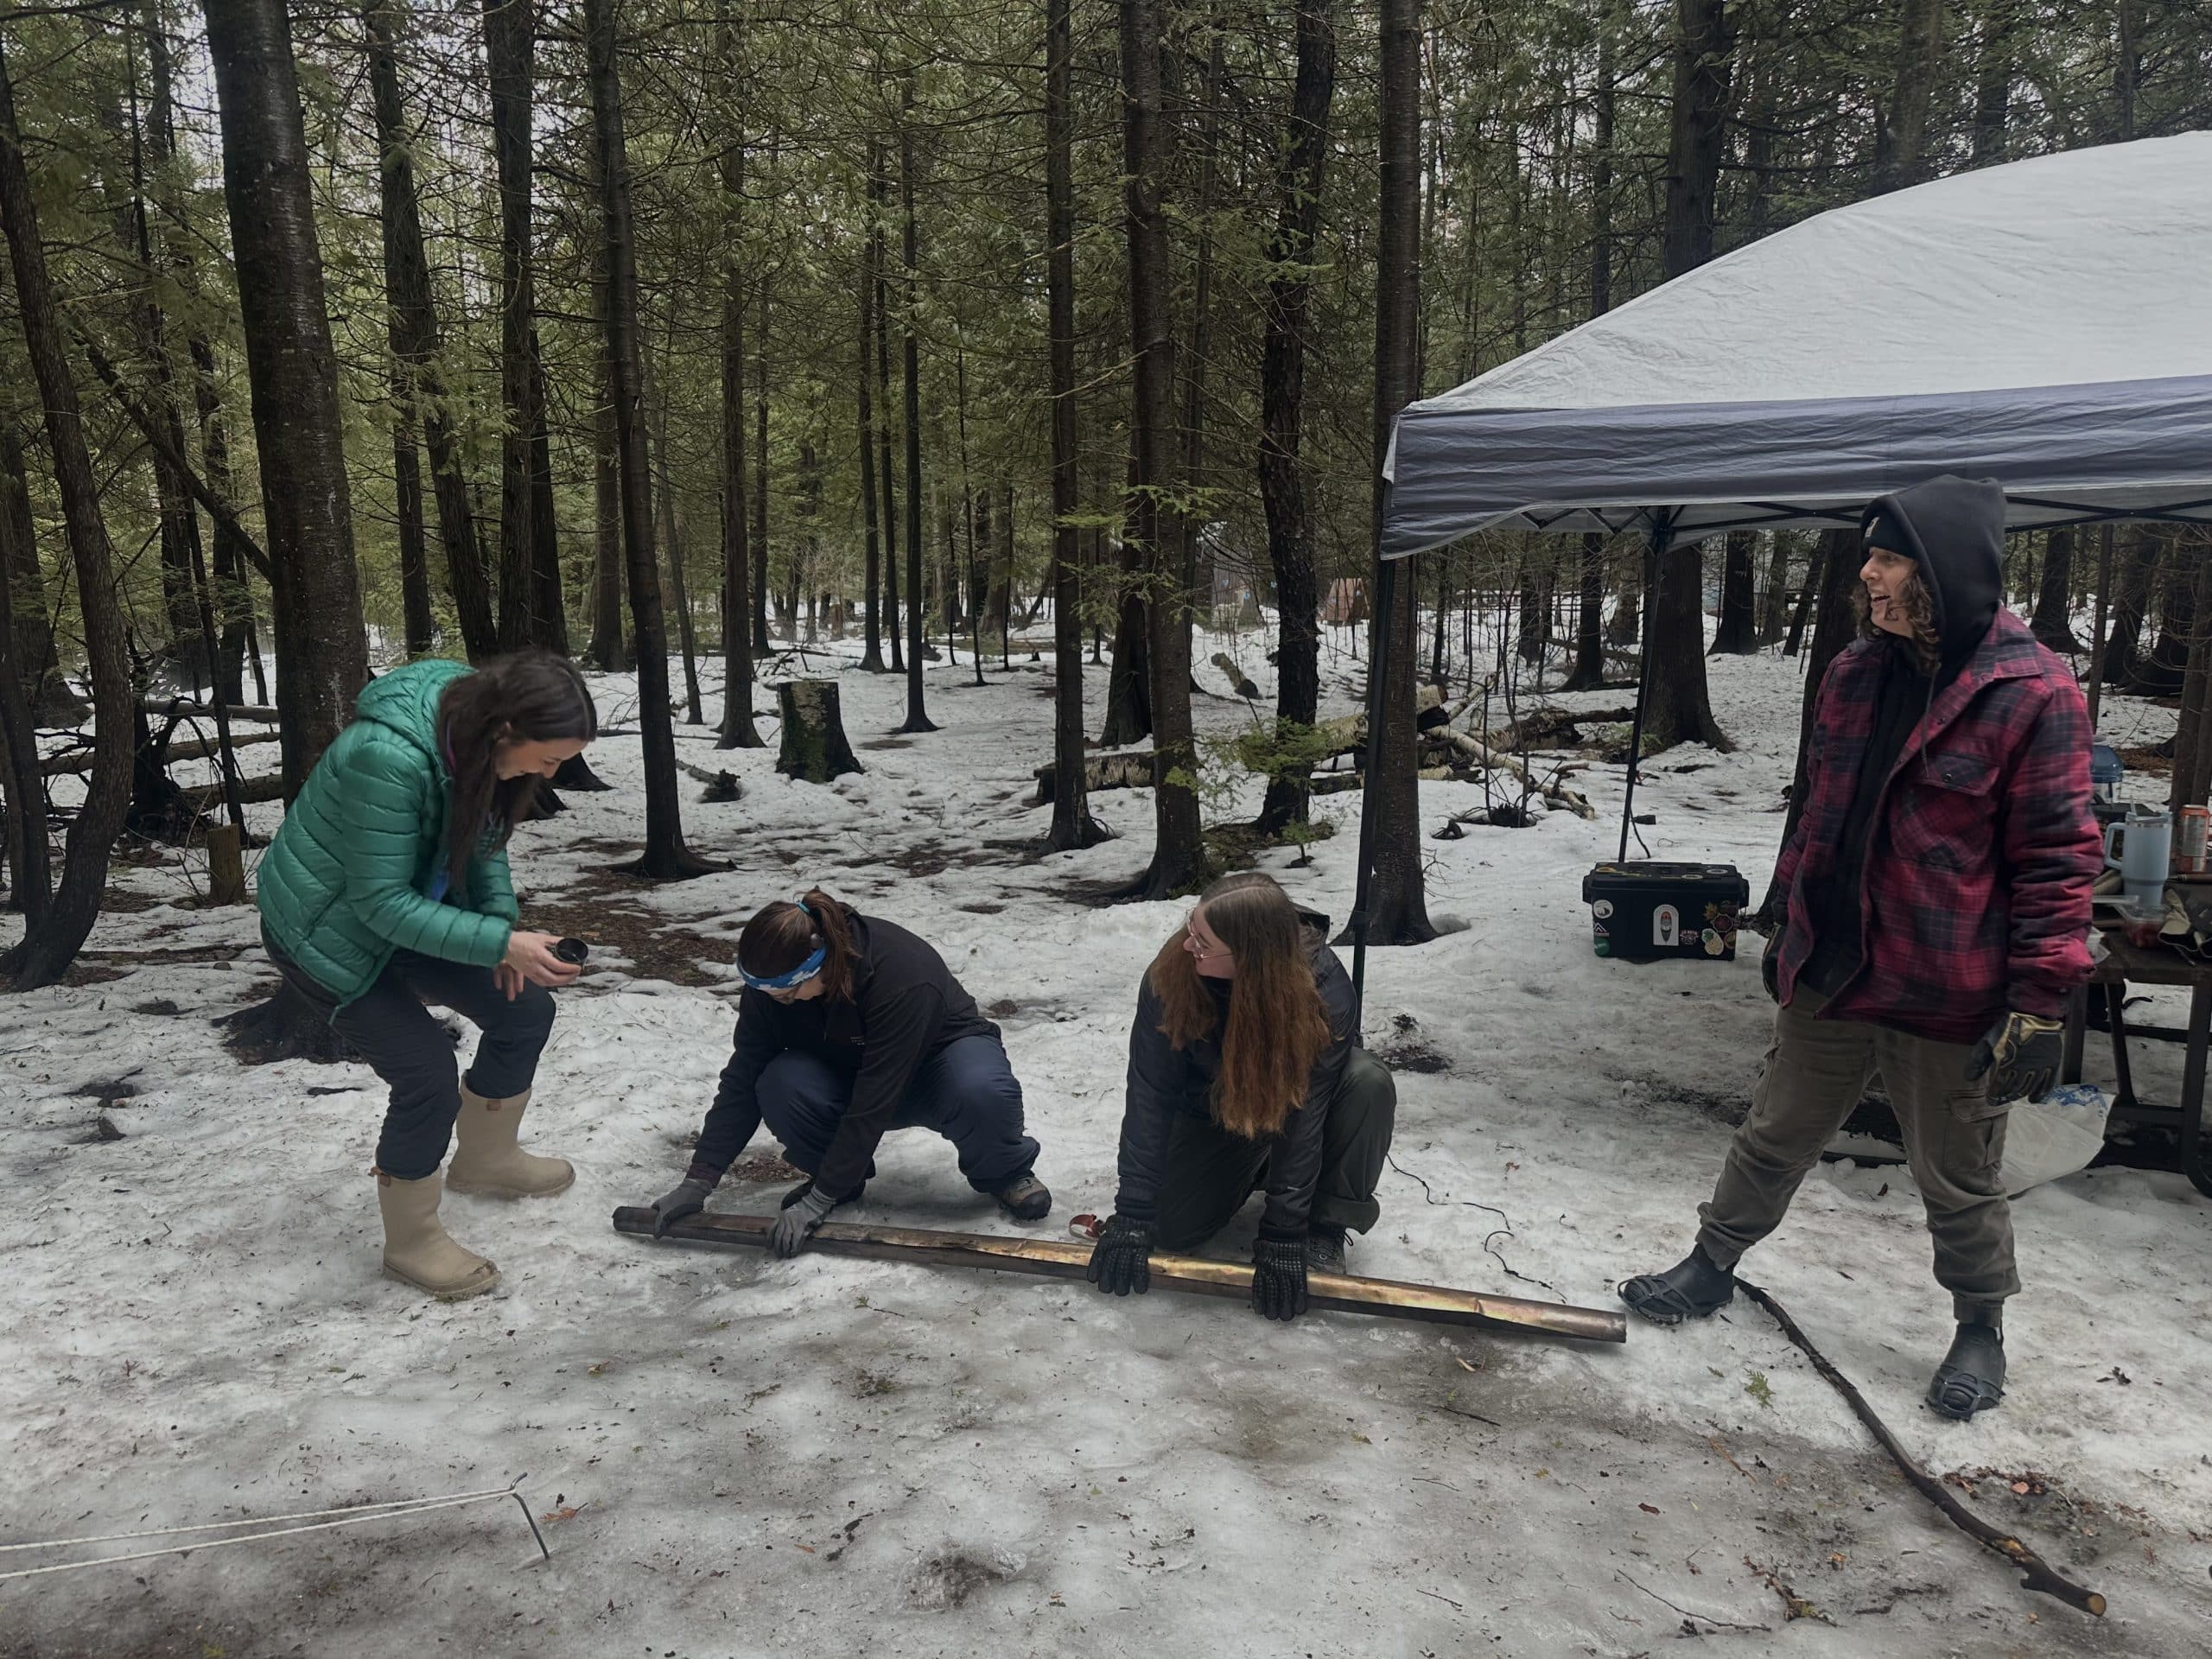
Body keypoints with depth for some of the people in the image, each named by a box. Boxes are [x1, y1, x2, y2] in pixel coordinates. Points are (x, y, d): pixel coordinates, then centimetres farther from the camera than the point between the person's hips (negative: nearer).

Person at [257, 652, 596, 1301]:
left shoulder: (480, 735, -14)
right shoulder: (387, 758, -38)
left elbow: (484, 837, 2)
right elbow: (382, 901, -32)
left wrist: (503, 923, -13)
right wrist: (501, 942, -35)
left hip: (409, 904, 8)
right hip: (326, 928, -8)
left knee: (524, 1009, 5)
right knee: (429, 1074, -13)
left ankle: (485, 1158, 31)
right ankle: (411, 1241, 11)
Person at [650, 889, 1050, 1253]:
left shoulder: (901, 976, -39)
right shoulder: (770, 982, -22)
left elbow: (872, 1105, -37)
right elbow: (742, 1080, -14)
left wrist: (819, 1199, -33)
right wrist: (697, 1181, -18)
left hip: (939, 1055, -4)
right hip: (849, 1072, 4)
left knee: (983, 1093, -40)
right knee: (778, 1085, -29)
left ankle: (1003, 1174, -5)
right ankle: (839, 1175, 1)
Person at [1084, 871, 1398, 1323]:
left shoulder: (1322, 986, -37)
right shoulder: (1171, 972, -31)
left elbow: (1304, 1109, -33)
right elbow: (1150, 1095, -26)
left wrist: (1281, 1236, -32)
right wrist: (1132, 1214, -26)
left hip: (1296, 1092, -1)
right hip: (1215, 1104, 2)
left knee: (1369, 1085, -33)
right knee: (1174, 1230, -13)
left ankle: (1326, 1224, -10)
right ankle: (1255, 1169, 18)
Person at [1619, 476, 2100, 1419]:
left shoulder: (2033, 696, -15)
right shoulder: (1856, 676, 4)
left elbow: (2059, 859, -14)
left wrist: (2039, 1005, -16)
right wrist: (1787, 926, 18)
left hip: (1949, 1003, -5)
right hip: (1829, 976, 5)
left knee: (1959, 1182, 14)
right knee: (1774, 1137, 19)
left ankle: (1980, 1326, 37)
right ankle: (1713, 1266, 36)